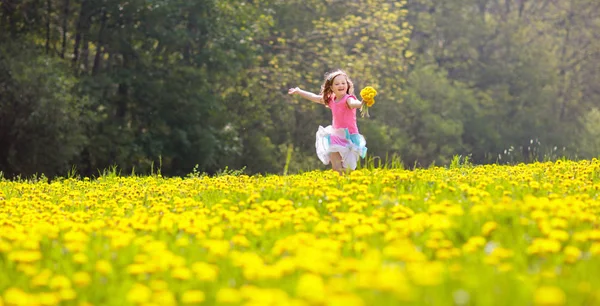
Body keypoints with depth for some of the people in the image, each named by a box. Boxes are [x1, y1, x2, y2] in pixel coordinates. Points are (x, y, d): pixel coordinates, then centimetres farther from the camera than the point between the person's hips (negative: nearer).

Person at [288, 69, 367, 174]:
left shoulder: (348, 99, -15)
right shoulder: (331, 100, 6)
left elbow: (353, 103, -39)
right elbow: (314, 98, 21)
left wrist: (361, 103, -63)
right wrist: (299, 91, 31)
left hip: (349, 137, -6)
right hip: (337, 136, 6)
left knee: (347, 169, -10)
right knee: (336, 167, 2)